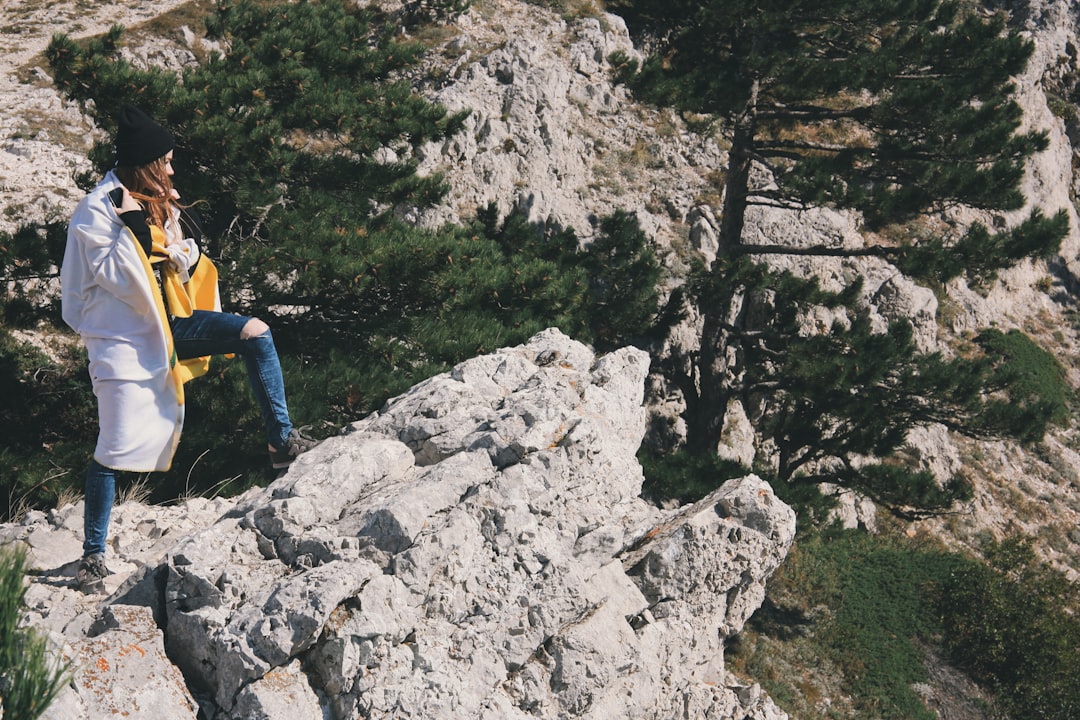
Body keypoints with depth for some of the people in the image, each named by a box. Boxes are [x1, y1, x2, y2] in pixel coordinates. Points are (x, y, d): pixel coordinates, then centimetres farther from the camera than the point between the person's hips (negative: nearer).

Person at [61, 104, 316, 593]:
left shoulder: (159, 203, 9)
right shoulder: (97, 210, -11)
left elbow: (184, 267, 8)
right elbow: (114, 278, -17)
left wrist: (180, 240, -10)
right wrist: (135, 231, -25)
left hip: (168, 323, 6)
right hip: (122, 337, -6)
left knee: (255, 333, -11)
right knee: (116, 446, -5)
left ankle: (283, 442, -3)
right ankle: (93, 554, 8)